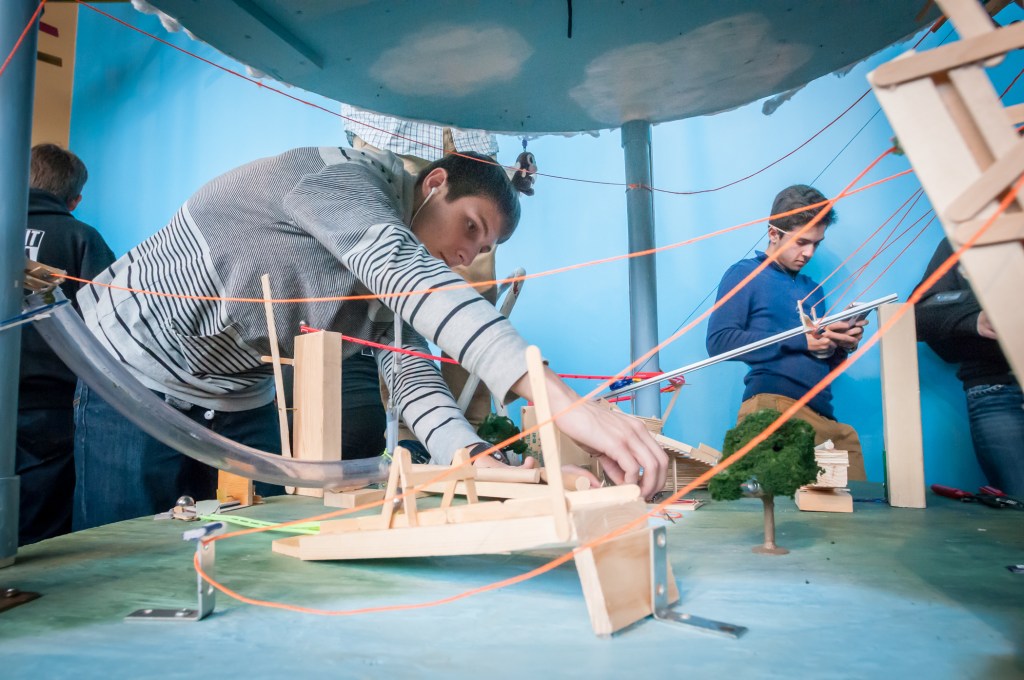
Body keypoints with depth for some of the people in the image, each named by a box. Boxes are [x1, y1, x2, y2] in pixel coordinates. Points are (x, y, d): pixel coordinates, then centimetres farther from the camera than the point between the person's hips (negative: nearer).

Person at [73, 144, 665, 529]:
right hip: (138, 374, -7)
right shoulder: (342, 176, -26)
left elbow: (413, 375, -13)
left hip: (240, 404, 7)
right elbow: (409, 274, -44)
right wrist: (564, 403, -54)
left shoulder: (387, 289, -1)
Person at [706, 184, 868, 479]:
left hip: (823, 414, 7)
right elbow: (719, 341, -11)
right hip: (773, 406, -7)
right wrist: (799, 340, -9)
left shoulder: (812, 288, 27)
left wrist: (844, 346, 5)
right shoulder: (745, 274, 5)